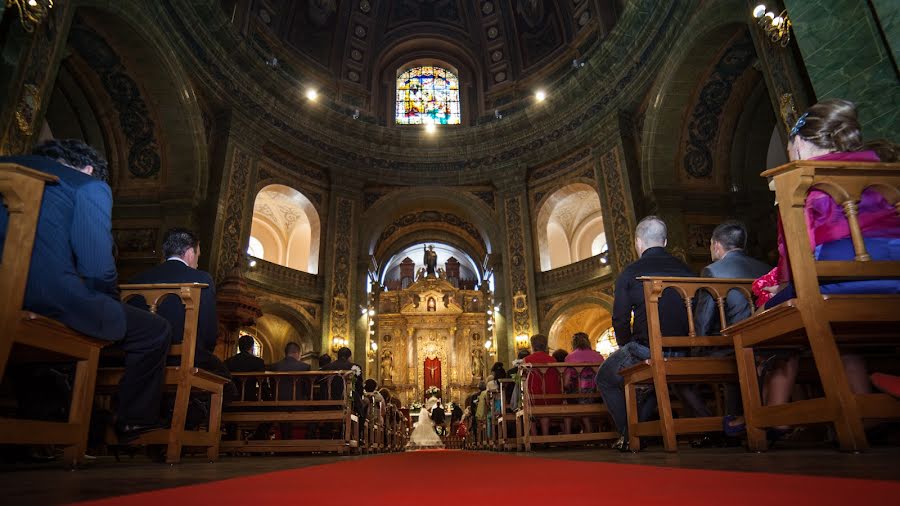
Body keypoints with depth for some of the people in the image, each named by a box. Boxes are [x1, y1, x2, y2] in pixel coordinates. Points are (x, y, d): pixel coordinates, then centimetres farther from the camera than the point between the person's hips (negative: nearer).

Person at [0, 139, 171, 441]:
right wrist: (111, 301, 9)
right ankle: (135, 421, 21)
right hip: (55, 300, -8)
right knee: (156, 331, 9)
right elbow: (97, 266, -11)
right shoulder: (90, 186, -1)